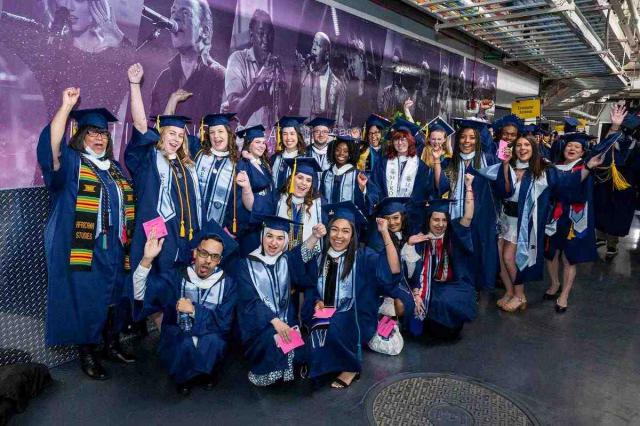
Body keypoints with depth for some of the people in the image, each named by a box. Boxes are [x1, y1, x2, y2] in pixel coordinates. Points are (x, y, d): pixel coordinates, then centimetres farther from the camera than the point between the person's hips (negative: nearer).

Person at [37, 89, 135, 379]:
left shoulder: (114, 167, 17)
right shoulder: (70, 162, 1)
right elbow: (51, 144, -20)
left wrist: (127, 237, 13)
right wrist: (67, 106, -23)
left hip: (114, 247, 5)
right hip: (83, 248, -5)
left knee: (115, 297, 11)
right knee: (86, 300, 1)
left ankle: (112, 345, 27)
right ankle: (87, 354, 15)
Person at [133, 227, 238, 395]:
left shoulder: (228, 283, -6)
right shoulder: (177, 276, -6)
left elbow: (224, 323, -11)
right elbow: (139, 294, -16)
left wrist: (194, 310, -21)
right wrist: (147, 259, -30)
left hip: (211, 339, 0)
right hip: (178, 339, 0)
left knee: (213, 341, -31)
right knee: (185, 346, -31)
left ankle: (207, 373, 4)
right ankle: (184, 376, 4)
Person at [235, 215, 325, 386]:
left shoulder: (287, 260, 6)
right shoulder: (247, 265, -3)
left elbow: (302, 253, -15)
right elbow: (250, 301, -12)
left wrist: (315, 237, -36)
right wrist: (275, 321, -23)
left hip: (286, 319, 3)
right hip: (258, 324, -3)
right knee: (273, 339, -29)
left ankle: (285, 371, 5)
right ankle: (263, 375, -4)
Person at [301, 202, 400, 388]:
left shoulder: (362, 256, -4)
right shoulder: (319, 258, 6)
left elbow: (394, 269, -21)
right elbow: (310, 290, 16)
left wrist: (385, 233, -24)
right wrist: (317, 302, -7)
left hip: (355, 320, -2)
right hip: (325, 318, 3)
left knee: (335, 326, -33)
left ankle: (351, 367, -7)